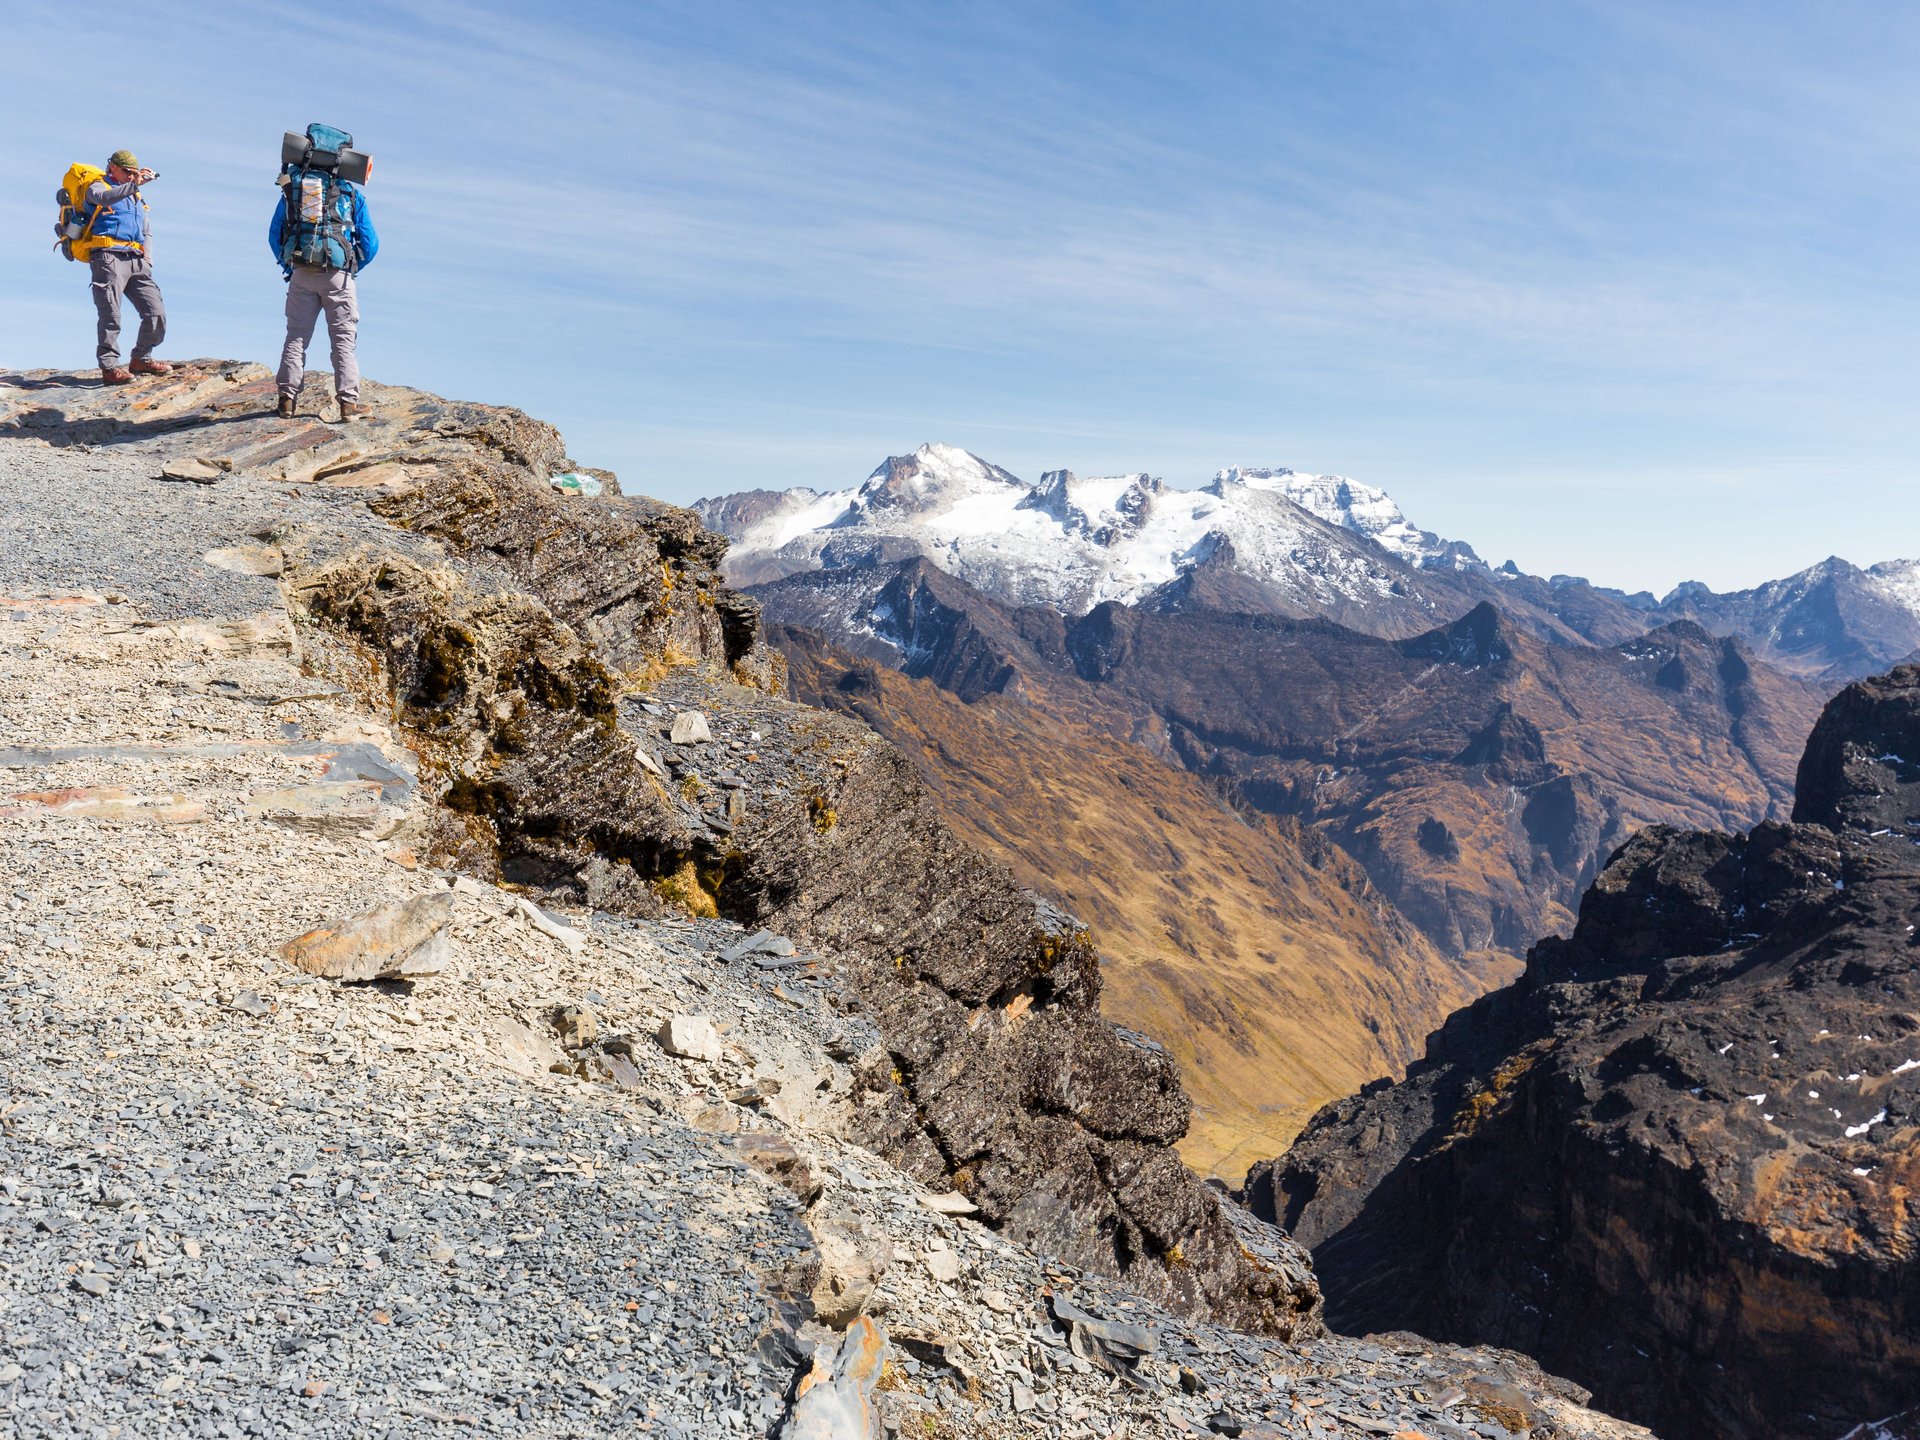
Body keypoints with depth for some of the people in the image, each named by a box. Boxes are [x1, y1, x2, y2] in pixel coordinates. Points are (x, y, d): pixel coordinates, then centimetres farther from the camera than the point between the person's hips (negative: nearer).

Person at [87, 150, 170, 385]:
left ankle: (142, 359, 13)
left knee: (157, 312, -3)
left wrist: (148, 255, 12)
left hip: (136, 261, 6)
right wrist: (134, 184, -29)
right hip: (109, 257, -6)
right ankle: (109, 368, -10)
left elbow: (147, 230, 31)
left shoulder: (136, 197, 30)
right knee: (111, 316, -11)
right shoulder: (98, 187, 9)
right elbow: (105, 198, -17)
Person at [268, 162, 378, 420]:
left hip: (301, 275, 2)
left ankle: (287, 400, 7)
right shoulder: (353, 195, 4)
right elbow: (370, 244, 3)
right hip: (337, 277, -2)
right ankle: (348, 402, -2)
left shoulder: (292, 190, 10)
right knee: (343, 340, 2)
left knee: (296, 338, 9)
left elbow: (274, 235, 12)